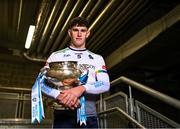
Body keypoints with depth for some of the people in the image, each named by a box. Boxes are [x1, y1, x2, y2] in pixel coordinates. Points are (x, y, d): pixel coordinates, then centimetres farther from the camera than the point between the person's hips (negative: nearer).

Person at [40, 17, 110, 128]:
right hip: (63, 115, -1)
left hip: (89, 116, 2)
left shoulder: (97, 58, 11)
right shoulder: (56, 56, 9)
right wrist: (60, 95, -21)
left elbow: (105, 85, -2)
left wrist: (82, 88, -22)